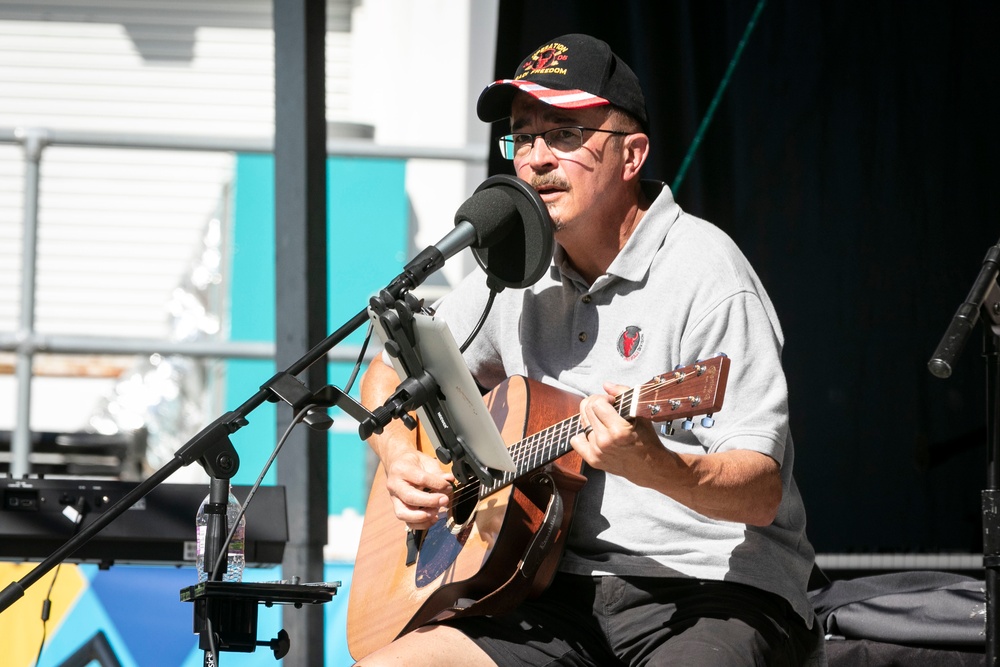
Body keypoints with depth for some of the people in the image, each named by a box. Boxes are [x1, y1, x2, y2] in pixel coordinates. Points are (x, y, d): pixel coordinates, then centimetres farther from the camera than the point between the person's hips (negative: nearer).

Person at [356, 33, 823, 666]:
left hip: (713, 590, -6)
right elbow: (390, 374, 27)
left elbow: (762, 493, -16)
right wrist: (401, 458, 6)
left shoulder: (705, 276, -10)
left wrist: (653, 466, -36)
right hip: (565, 590, 6)